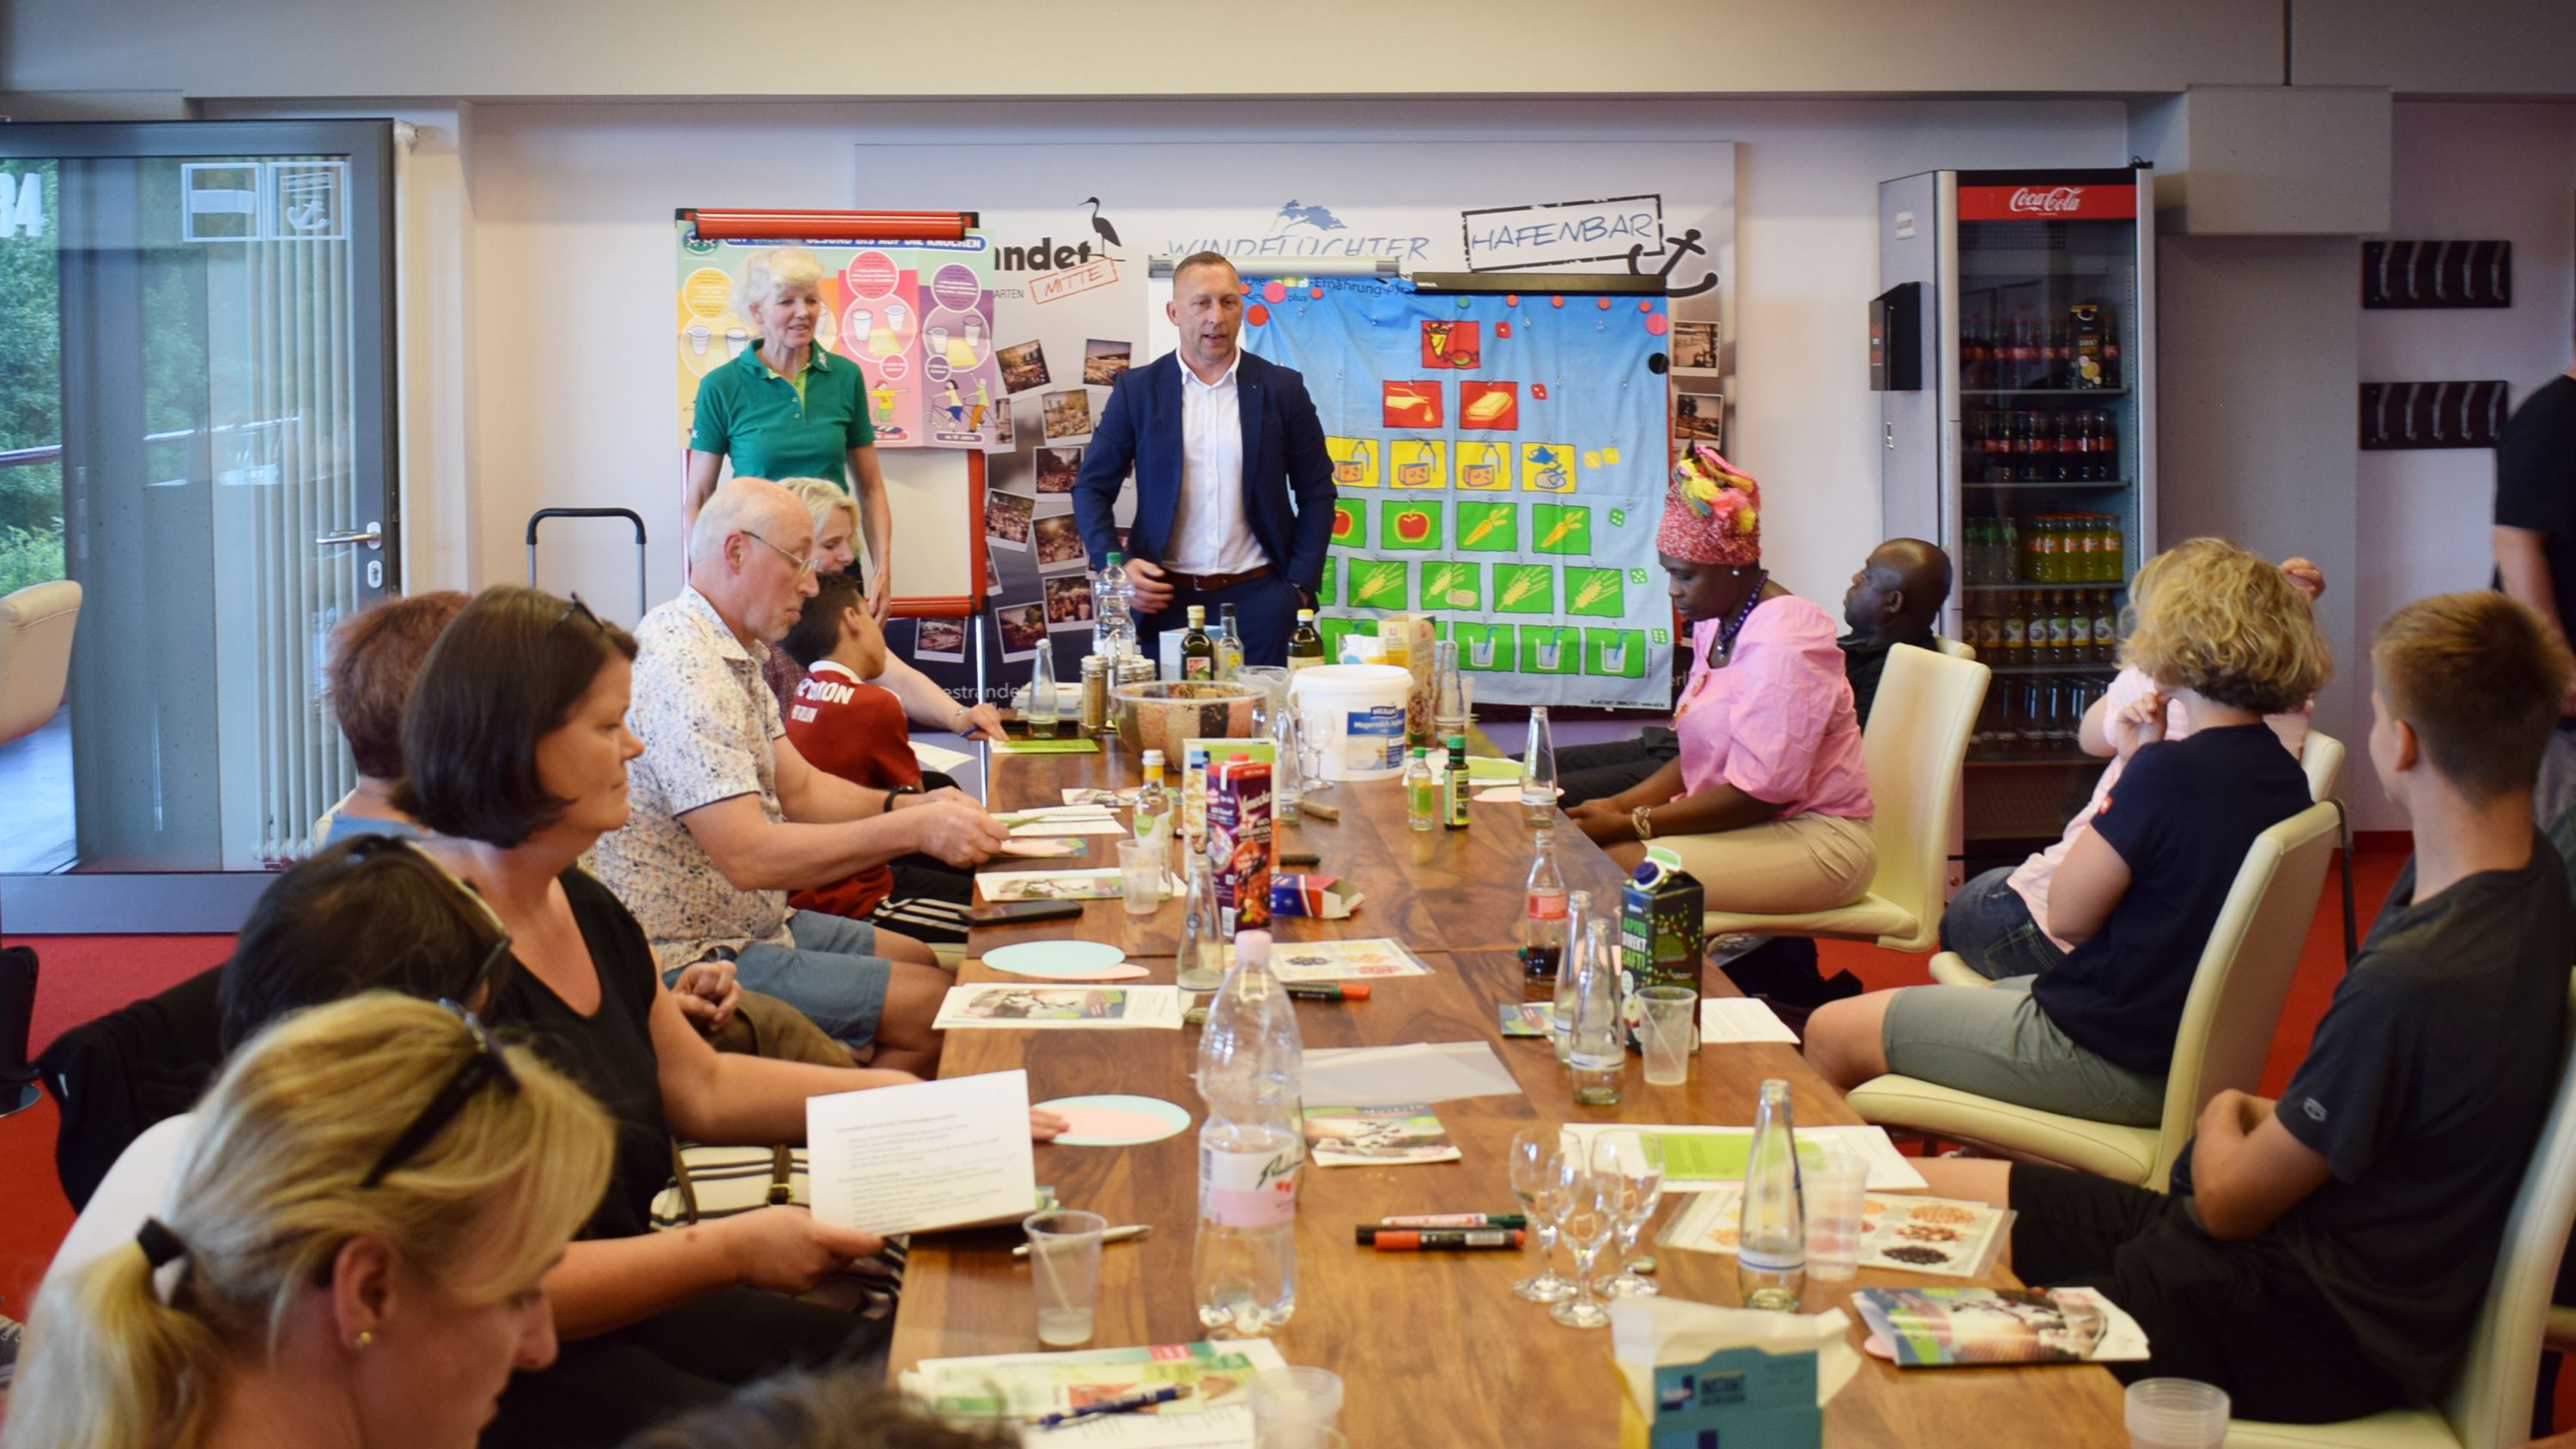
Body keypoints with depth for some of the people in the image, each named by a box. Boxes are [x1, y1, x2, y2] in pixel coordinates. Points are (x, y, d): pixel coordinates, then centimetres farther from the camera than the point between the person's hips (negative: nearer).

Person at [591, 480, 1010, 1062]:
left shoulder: (732, 658, 11)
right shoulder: (684, 669, -25)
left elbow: (799, 789, 11)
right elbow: (749, 856, -31)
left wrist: (904, 805, -7)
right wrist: (913, 830, -30)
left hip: (749, 922, 11)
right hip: (692, 963, -11)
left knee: (922, 960, 18)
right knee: (935, 1006, -11)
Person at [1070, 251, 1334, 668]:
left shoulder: (1282, 389, 4)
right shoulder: (1137, 390, 3)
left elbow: (1316, 494, 8)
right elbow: (1092, 489, 6)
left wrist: (1301, 586, 0)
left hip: (1259, 598, 0)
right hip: (1166, 598, 0)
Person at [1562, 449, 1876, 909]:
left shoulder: (1782, 642, -18)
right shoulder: (1716, 626, 13)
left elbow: (1760, 792, -21)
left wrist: (1629, 824, -18)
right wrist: (1620, 804, 0)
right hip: (1744, 825, 9)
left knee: (1618, 865, -24)